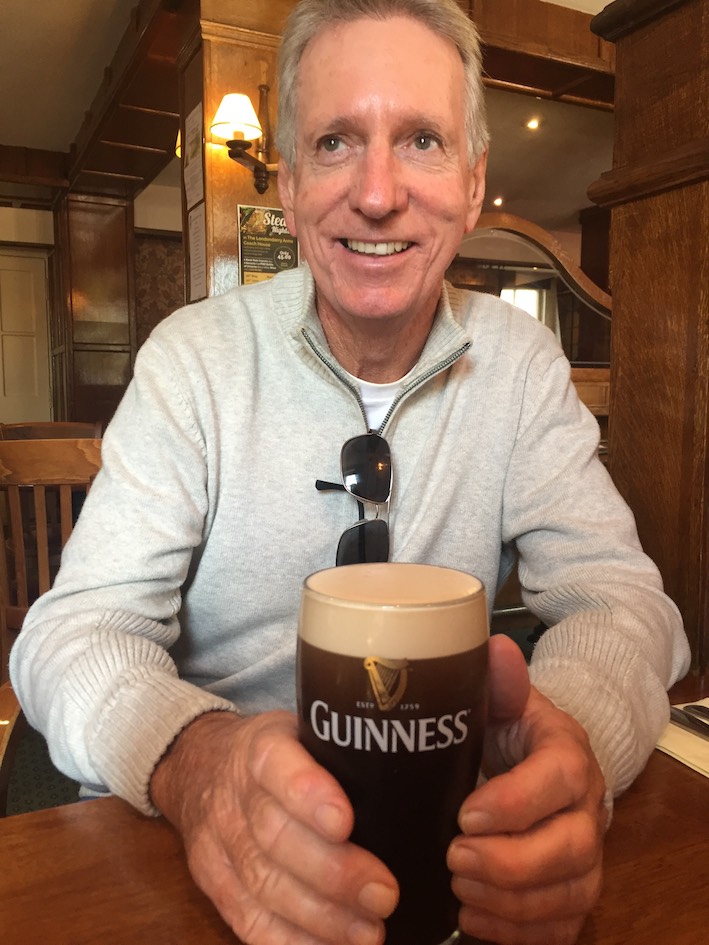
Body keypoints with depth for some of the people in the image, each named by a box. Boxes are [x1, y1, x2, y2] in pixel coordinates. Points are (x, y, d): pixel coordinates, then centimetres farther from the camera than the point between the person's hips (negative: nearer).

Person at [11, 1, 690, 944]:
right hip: (226, 836, -1)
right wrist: (187, 753, -33)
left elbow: (613, 590, -6)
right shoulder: (194, 357, -7)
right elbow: (82, 622, -11)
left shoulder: (522, 362, -1)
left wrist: (575, 735, -29)